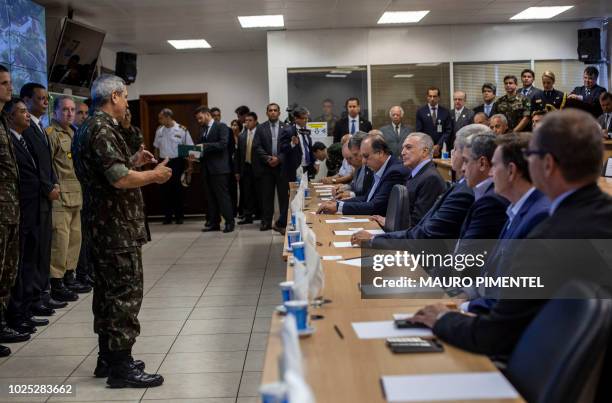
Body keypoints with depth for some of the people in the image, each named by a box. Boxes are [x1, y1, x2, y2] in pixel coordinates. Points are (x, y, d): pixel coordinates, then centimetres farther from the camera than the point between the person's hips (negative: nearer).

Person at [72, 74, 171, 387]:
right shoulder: (102, 129, -17)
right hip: (117, 227, -11)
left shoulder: (87, 128, 15)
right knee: (126, 293, -6)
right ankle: (121, 367, -1)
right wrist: (154, 175, -10)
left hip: (101, 225, 11)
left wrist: (133, 161, 14)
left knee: (108, 291, 15)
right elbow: (120, 178, -24)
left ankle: (108, 358, 24)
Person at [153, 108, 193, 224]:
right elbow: (156, 148, 15)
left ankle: (179, 216, 13)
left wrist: (190, 166, -9)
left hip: (177, 162, -4)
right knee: (164, 190, 4)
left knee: (178, 190, 2)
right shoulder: (159, 130, 7)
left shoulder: (182, 130, -6)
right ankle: (167, 216, 13)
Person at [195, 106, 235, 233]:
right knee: (210, 197, 8)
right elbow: (202, 148, 17)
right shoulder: (203, 130, 18)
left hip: (218, 167, -7)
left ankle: (229, 222, -2)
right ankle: (214, 223, 12)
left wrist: (205, 146, -18)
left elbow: (223, 143, -16)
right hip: (207, 168, 7)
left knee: (222, 195, -6)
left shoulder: (221, 127, -3)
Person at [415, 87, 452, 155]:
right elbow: (419, 132, 1)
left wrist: (438, 145, -8)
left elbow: (448, 131, 3)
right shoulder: (420, 111, 5)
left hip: (441, 149, 1)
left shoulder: (445, 112, 8)